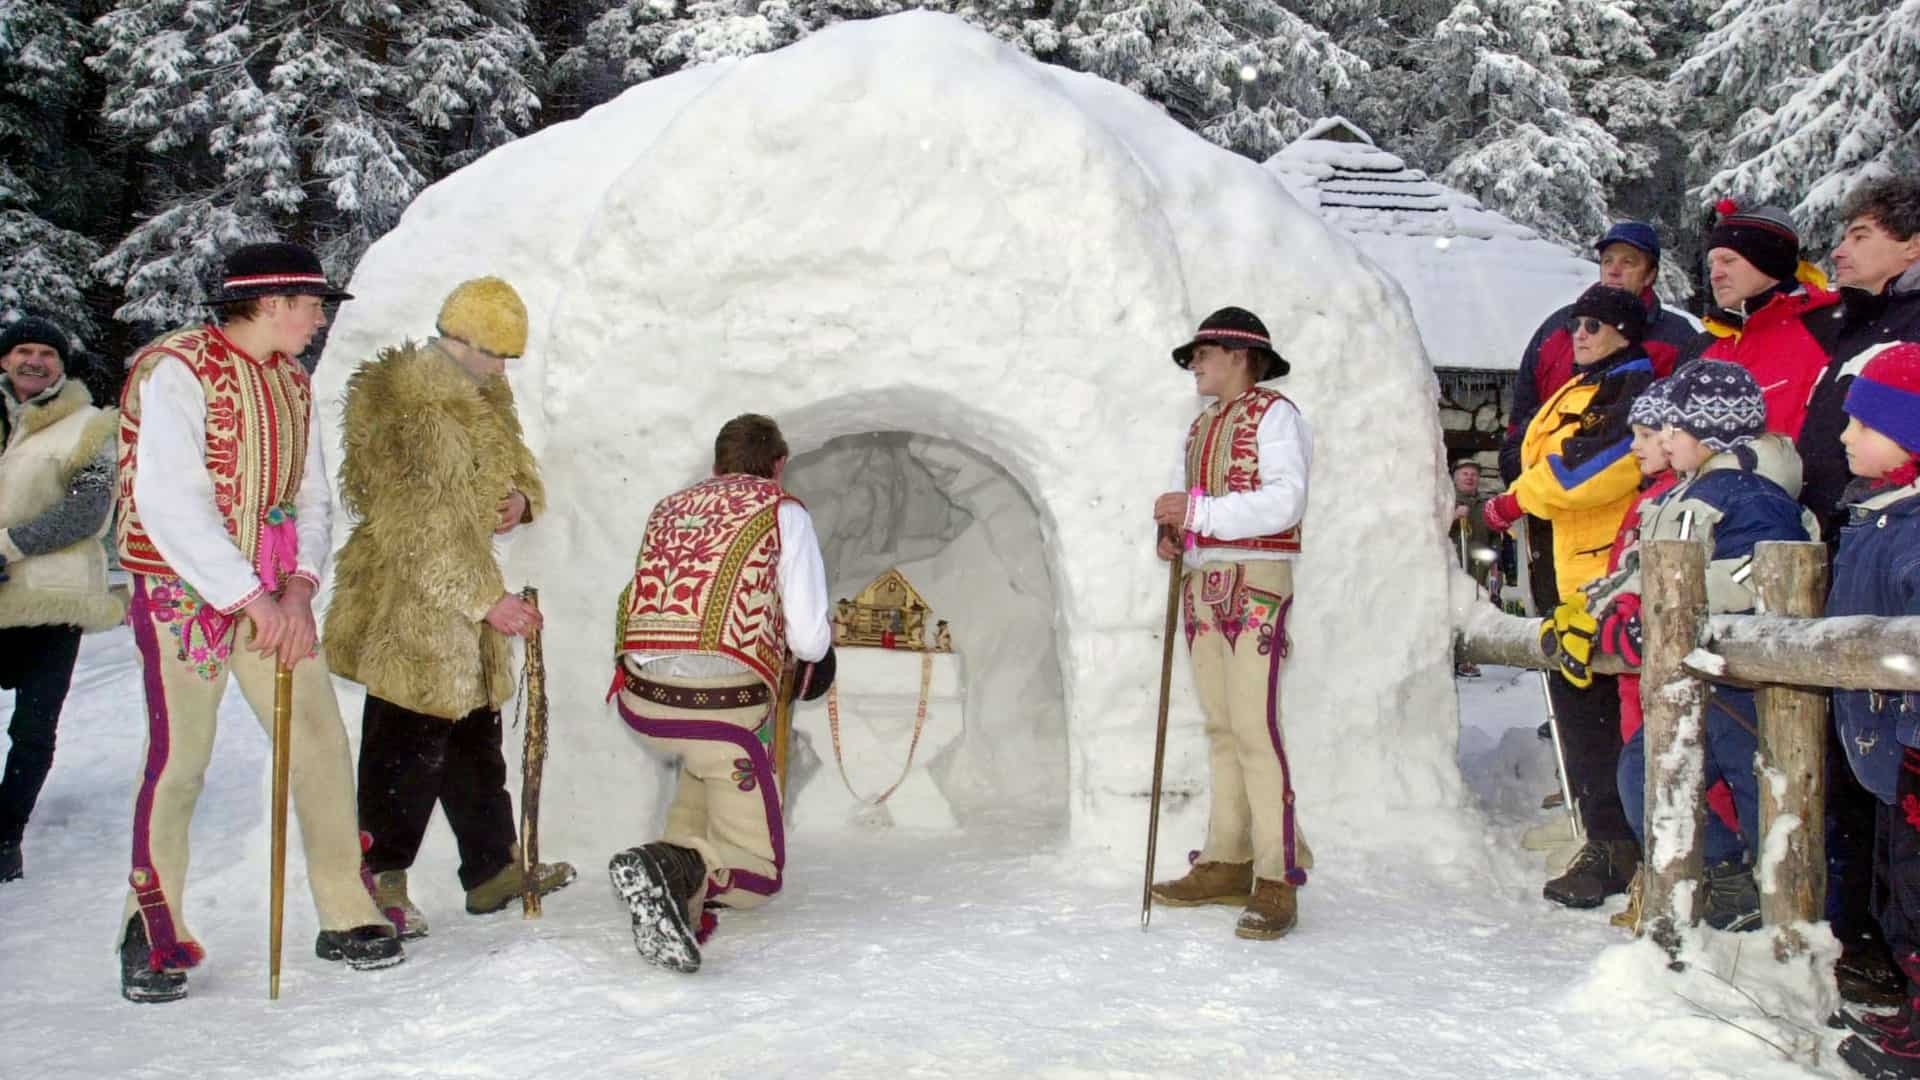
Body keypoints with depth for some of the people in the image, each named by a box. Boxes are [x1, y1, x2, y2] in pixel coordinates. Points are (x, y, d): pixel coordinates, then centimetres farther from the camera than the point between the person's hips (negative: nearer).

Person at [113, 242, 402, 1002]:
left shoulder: (291, 383, 11)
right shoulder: (176, 372, -12)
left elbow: (311, 497, 9)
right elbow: (169, 507, -19)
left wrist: (300, 587, -8)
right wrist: (252, 598, -20)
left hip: (275, 598, 6)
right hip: (184, 590, -6)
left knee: (321, 743, 3)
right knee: (177, 760, -3)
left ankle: (345, 917, 13)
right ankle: (153, 937, 12)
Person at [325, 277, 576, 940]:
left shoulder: (484, 399, 11)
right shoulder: (417, 413, -21)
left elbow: (515, 461, 23)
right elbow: (428, 531, -24)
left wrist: (521, 497, -1)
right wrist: (486, 599, -23)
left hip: (459, 597, 10)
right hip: (410, 606, -10)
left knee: (476, 737, 17)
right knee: (410, 745, -4)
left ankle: (493, 869, 28)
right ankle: (378, 878, 8)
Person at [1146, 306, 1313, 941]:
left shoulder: (1274, 415, -4)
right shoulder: (1200, 426, 21)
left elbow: (1285, 501, -16)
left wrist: (1198, 512, -19)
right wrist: (1172, 530, -3)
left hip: (1256, 584, -8)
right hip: (1202, 582, 8)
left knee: (1254, 726, -13)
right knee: (1219, 727, 8)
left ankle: (1278, 881, -11)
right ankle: (1226, 864, 14)